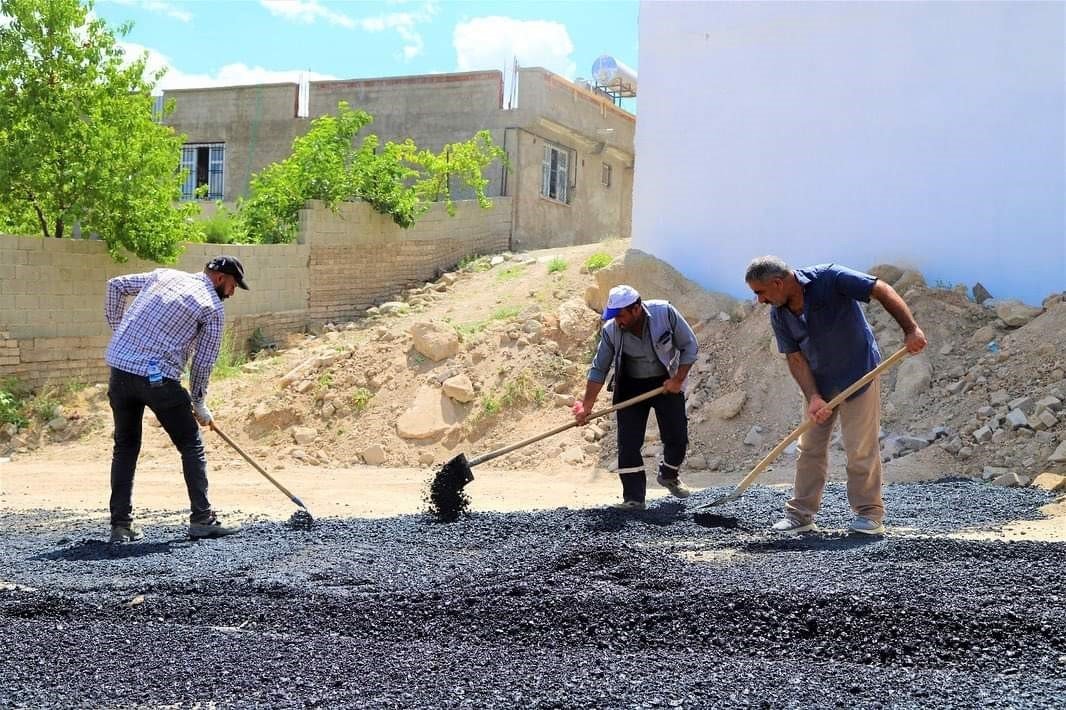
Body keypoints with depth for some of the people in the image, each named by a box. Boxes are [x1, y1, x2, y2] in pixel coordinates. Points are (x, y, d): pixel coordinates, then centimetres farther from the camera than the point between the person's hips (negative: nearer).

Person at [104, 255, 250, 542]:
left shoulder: (163, 275, 17)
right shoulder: (213, 307, 1)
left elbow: (115, 285, 21)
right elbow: (203, 362, 2)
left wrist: (118, 329, 25)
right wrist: (199, 404, 14)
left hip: (119, 366, 6)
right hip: (158, 377, -6)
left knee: (125, 447, 16)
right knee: (191, 445, 9)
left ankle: (121, 525, 15)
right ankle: (202, 519, 8)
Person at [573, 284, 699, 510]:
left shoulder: (665, 312, -20)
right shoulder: (611, 331, -16)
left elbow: (689, 346, -9)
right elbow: (599, 370, -8)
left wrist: (678, 379, -16)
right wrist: (586, 406, -13)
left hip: (667, 384, 0)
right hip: (631, 387, 0)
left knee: (677, 438, 5)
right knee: (628, 444, -8)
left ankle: (669, 475, 36)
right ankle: (634, 498, 0)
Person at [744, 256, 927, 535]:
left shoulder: (829, 278, -24)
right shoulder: (779, 315, -7)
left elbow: (882, 290, -22)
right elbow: (795, 358, -6)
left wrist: (911, 329, -29)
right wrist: (813, 397, -19)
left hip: (858, 373, -5)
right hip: (819, 383, 5)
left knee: (861, 448, -4)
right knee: (810, 447, 6)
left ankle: (869, 513, 9)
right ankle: (801, 514, 13)